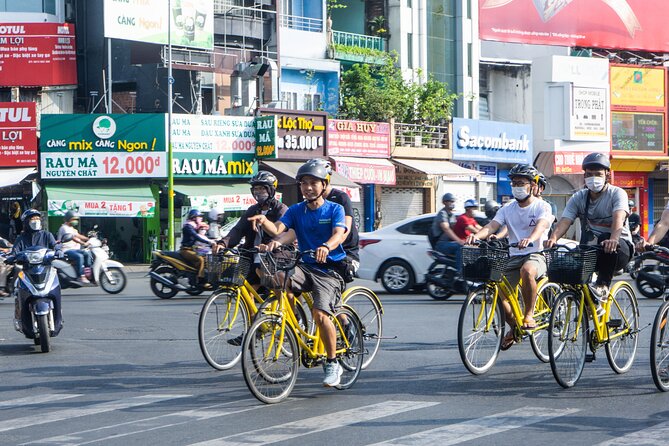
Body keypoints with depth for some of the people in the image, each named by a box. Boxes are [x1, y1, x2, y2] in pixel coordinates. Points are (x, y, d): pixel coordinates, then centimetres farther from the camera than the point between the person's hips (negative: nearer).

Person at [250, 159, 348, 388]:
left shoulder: (335, 209, 0)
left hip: (329, 268, -4)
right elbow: (279, 229, -7)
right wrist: (264, 221, -31)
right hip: (306, 266, 4)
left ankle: (332, 364, -5)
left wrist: (326, 247, -42)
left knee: (320, 313, -23)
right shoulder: (296, 210, 10)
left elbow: (339, 233, -19)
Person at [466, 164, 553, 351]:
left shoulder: (542, 206, -4)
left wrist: (530, 239, -47)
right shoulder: (507, 208, 9)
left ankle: (529, 315, -22)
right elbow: (492, 225, -5)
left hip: (536, 254, -5)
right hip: (514, 256, 5)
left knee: (527, 271, -40)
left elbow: (542, 225, -24)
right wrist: (477, 235, -28)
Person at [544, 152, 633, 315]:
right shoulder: (579, 198, 4)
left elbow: (619, 218, -27)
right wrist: (553, 238, -33)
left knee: (612, 246, -39)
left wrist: (613, 239, -49)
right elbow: (565, 221, -10)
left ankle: (603, 286, -26)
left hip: (620, 248, -4)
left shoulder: (617, 194, -7)